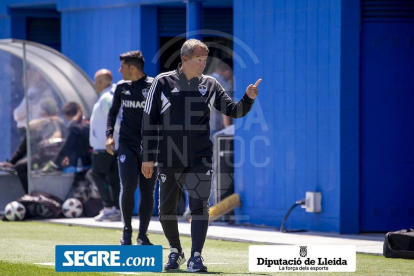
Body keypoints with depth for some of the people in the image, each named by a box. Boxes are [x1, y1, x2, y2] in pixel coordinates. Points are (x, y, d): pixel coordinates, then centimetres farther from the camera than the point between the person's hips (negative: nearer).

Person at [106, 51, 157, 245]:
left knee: (147, 191, 2)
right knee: (128, 186, -13)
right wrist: (109, 134, 6)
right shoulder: (121, 87, 8)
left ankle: (143, 235, 12)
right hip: (127, 145, 2)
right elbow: (113, 111, 20)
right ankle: (127, 230, 3)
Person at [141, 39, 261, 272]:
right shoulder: (163, 82, 0)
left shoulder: (210, 85, 5)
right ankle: (176, 252, 29)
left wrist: (248, 99, -17)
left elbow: (234, 111, 5)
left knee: (200, 207, -11)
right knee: (167, 209, 8)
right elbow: (150, 120, 2)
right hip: (168, 158, 0)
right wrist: (148, 157, -1)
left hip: (200, 159, 0)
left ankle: (196, 257, -10)